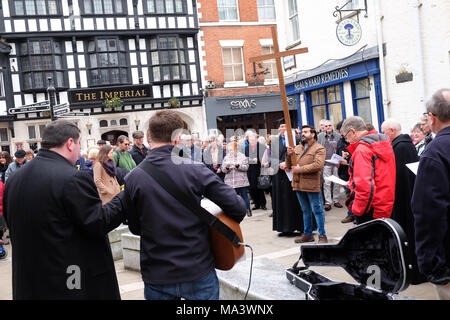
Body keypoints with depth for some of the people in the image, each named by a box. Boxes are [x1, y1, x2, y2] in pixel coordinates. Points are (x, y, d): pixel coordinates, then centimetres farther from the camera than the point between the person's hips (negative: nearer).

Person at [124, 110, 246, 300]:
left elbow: (135, 228, 2)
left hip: (157, 278, 2)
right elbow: (238, 208, -12)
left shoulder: (132, 179, -8)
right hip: (198, 272, -1)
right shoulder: (194, 170, -13)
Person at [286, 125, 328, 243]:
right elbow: (289, 166, 15)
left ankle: (322, 235, 6)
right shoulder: (297, 148, 16)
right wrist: (289, 155, -5)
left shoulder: (319, 148, -4)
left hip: (312, 184, -6)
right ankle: (307, 234, 24)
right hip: (298, 184, 6)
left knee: (317, 210, -1)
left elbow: (318, 165, -19)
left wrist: (300, 169, -17)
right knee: (306, 210, 16)